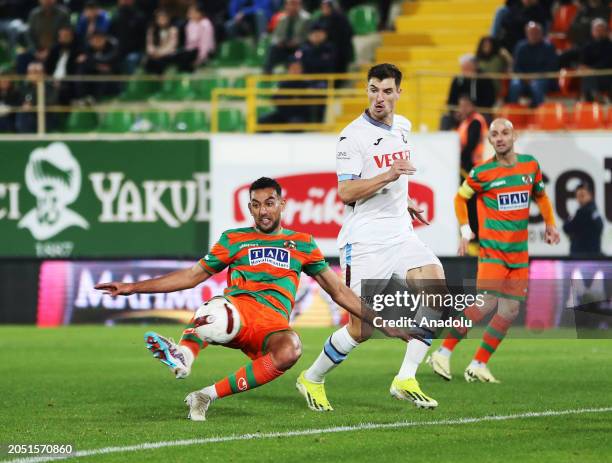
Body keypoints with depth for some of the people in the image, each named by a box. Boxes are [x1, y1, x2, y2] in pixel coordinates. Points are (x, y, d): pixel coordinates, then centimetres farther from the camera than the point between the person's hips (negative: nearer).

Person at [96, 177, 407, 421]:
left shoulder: (302, 243, 21)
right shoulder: (234, 240, 20)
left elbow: (339, 291, 23)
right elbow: (192, 276, 22)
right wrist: (133, 288, 17)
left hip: (272, 324, 1)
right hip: (237, 311, -1)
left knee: (290, 349, -37)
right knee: (220, 303, -39)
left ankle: (209, 395, -34)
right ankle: (183, 356, -68)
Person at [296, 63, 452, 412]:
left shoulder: (403, 127, 12)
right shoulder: (354, 135, -11)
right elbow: (345, 193, -17)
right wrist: (388, 176, -25)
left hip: (400, 234, 7)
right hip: (365, 240, -7)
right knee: (362, 327, -8)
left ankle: (406, 380, -12)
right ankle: (312, 379, 17)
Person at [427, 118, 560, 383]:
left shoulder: (530, 165, 7)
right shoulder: (482, 173, -5)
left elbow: (540, 195, 24)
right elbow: (461, 198, 9)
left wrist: (550, 225, 16)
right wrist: (465, 230, -1)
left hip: (519, 251, 5)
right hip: (492, 248, -5)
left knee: (510, 311, 0)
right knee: (487, 304, -17)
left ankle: (478, 366, 7)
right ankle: (443, 353, -7)